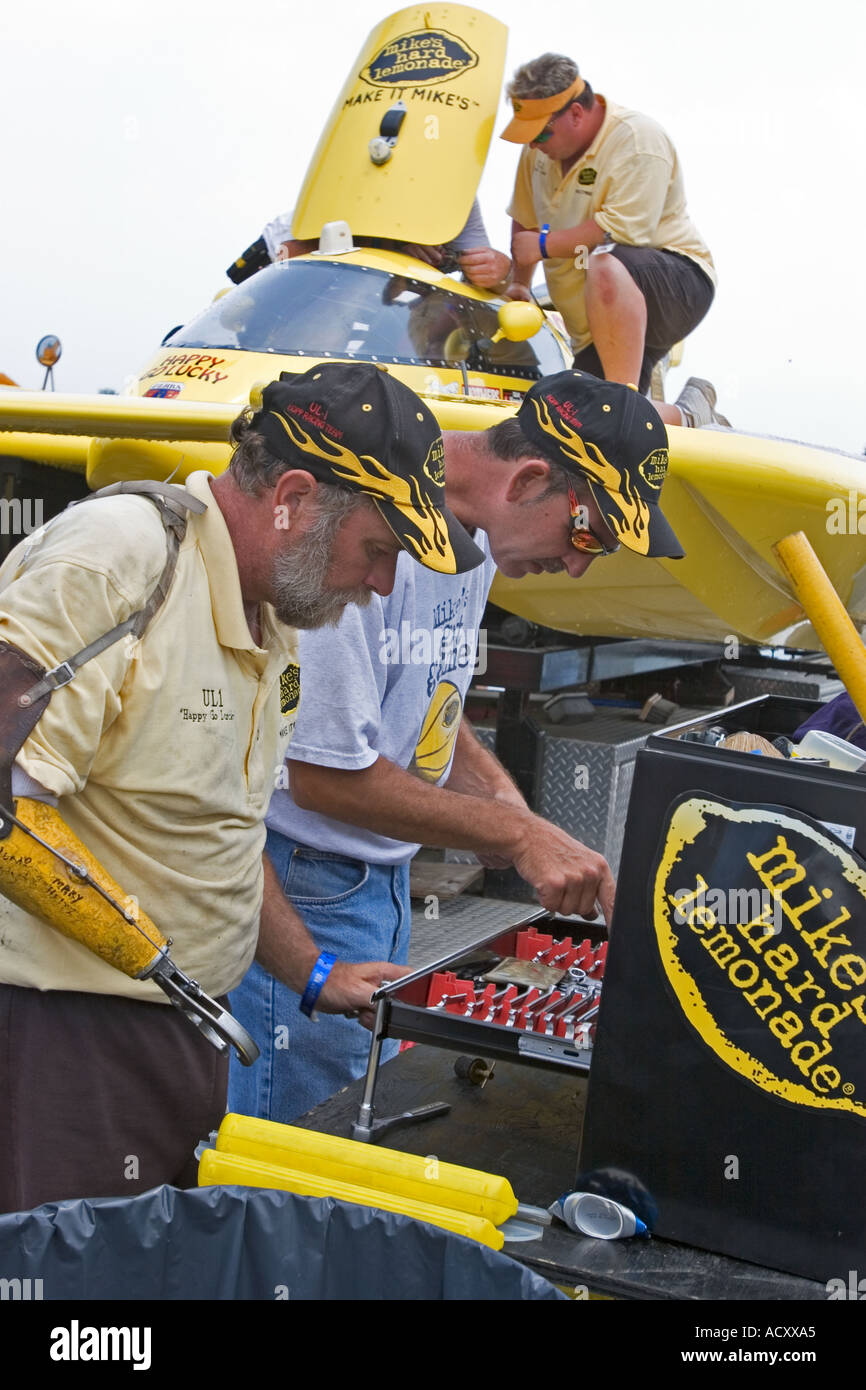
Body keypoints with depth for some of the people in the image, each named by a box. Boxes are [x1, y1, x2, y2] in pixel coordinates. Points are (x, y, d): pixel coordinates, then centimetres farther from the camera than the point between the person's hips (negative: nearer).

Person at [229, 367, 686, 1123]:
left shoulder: (473, 532, 5)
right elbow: (323, 771, -23)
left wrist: (496, 789, 0)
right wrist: (518, 834, -18)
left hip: (385, 875, 9)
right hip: (304, 884, -9)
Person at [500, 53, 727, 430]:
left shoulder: (637, 139, -17)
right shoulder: (540, 148, 8)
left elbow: (623, 232, -27)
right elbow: (524, 219, 22)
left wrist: (544, 244, -17)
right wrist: (518, 284, 17)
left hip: (679, 286, -8)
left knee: (604, 263, -41)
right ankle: (691, 416, 18)